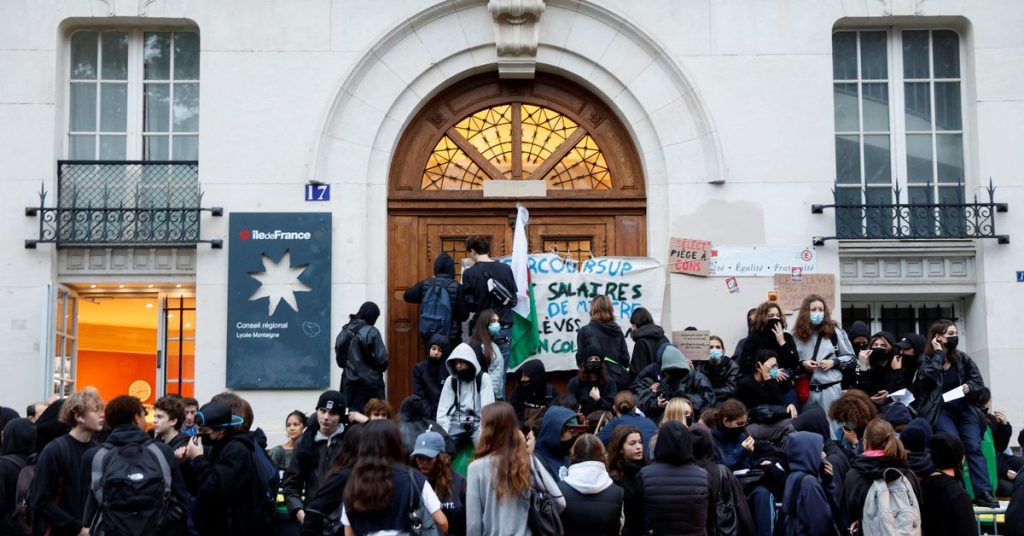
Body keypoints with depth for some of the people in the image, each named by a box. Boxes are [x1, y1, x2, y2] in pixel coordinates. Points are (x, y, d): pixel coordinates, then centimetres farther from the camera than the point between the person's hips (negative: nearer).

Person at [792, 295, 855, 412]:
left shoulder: (834, 331, 2)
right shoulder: (798, 335, 3)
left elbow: (850, 357, 8)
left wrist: (833, 362, -7)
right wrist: (801, 363, -12)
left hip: (831, 388, -1)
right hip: (807, 389, 1)